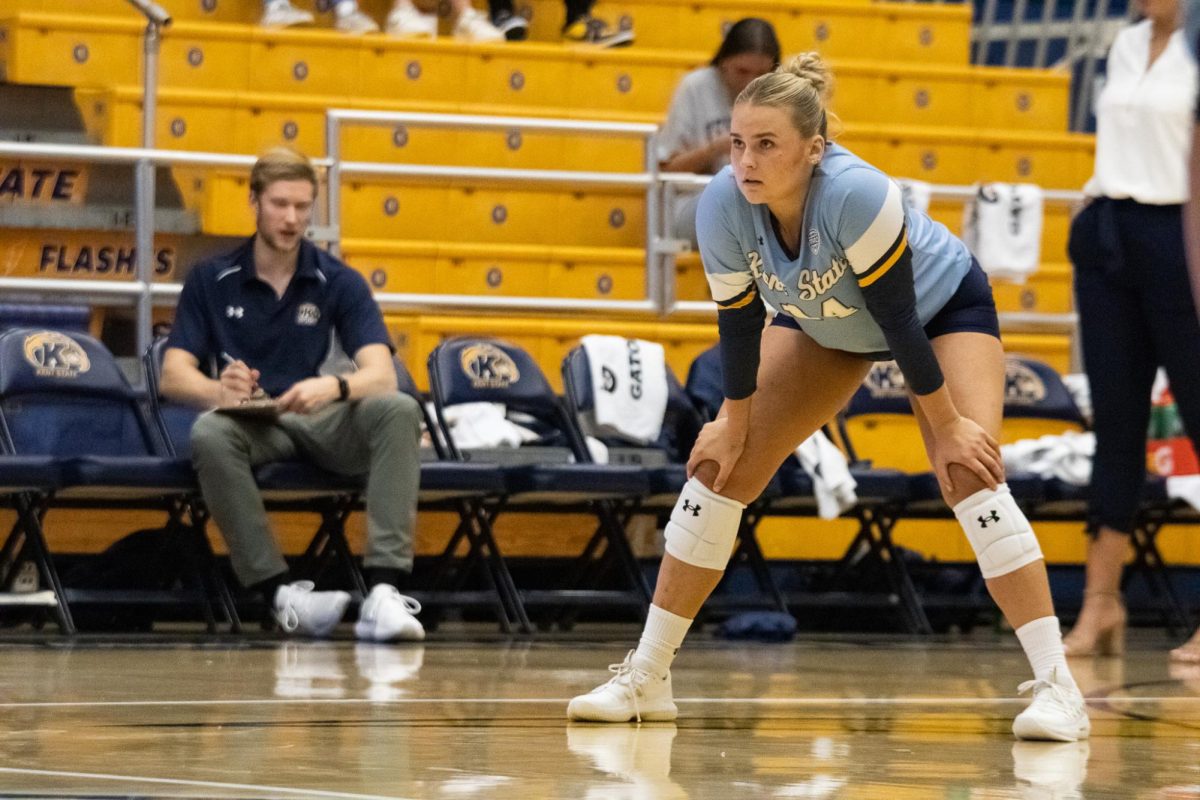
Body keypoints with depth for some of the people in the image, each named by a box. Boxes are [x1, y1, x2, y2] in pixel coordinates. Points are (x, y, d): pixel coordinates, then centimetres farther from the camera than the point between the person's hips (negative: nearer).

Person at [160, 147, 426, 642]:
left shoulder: (339, 283, 5)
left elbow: (381, 375, -9)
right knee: (209, 434, -36)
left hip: (324, 421, 1)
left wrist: (334, 387, -34)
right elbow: (174, 376, -4)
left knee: (398, 411, -29)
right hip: (251, 424, -1)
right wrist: (218, 391, -29)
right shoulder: (211, 282, 6)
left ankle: (384, 590, -39)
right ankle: (279, 592, -38)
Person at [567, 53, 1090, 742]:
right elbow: (739, 321, -13)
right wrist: (735, 424, -4)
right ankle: (646, 678, 9)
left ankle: (1057, 687, -23)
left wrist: (947, 427, -24)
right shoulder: (722, 208, -29)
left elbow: (899, 317, -32)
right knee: (721, 466, -1)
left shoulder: (857, 194, -41)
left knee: (968, 472, -24)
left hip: (945, 305, -5)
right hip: (822, 322, 5)